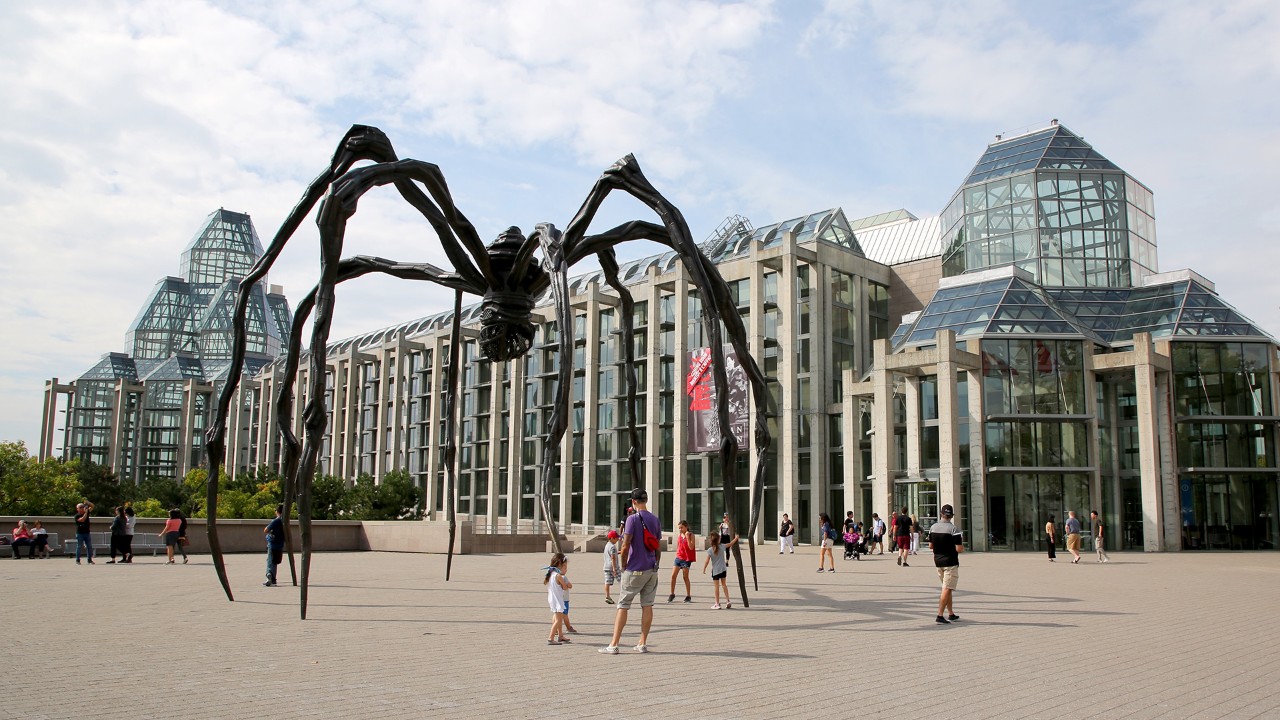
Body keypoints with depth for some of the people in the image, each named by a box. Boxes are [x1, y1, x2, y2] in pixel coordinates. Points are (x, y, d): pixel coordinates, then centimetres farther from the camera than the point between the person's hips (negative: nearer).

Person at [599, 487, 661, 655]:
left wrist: (624, 565, -2)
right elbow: (658, 548, 11)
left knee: (623, 605, -1)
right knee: (647, 605, 8)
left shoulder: (633, 519, -12)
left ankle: (613, 645, 0)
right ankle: (643, 644, 11)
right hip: (652, 569, 6)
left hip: (635, 570, -6)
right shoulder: (656, 520, 7)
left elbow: (626, 546, -15)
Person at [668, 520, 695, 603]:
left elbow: (691, 547, -17)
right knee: (673, 575, -2)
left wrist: (687, 537, -21)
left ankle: (688, 596, 13)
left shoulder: (690, 535, -7)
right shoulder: (679, 536, 8)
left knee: (685, 577, 2)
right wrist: (677, 555, 12)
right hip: (678, 557, 4)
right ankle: (672, 594, 11)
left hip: (686, 559, -4)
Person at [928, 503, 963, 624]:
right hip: (950, 562, -6)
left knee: (947, 588, 18)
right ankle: (940, 616, -11)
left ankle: (951, 614, 23)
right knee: (947, 589, -5)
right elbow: (959, 549, -17)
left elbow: (930, 546, 10)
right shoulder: (954, 529, -15)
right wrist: (962, 546, 4)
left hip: (938, 561, 6)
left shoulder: (933, 527, 4)